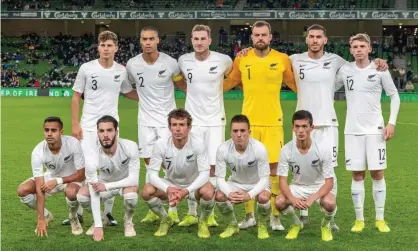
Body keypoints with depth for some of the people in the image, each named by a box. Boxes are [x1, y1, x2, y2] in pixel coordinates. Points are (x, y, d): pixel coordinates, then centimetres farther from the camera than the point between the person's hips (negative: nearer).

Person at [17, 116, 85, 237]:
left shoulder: (73, 143, -30)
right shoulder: (38, 152, -26)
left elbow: (81, 175, -22)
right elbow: (39, 188, -27)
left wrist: (57, 181, -32)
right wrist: (41, 219, -31)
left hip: (72, 178, -3)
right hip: (50, 177, 3)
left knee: (71, 192, -38)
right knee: (22, 190, -20)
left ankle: (73, 217, -2)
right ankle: (46, 215, 9)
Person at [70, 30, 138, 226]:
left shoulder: (122, 71, 0)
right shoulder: (86, 68, -6)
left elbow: (128, 92, 19)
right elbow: (76, 97, 0)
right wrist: (75, 124, -5)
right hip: (88, 127, -2)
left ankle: (108, 212, 16)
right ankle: (77, 212, 9)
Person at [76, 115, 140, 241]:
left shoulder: (130, 147, -31)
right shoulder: (92, 159, -30)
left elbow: (134, 179, -27)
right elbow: (94, 195, -26)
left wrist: (106, 186, -36)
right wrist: (98, 226, -30)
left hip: (126, 182, -1)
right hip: (103, 183, 1)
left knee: (131, 196, -36)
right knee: (81, 196, -25)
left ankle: (128, 221, -1)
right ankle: (99, 220, 7)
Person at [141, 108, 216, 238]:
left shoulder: (198, 143, -25)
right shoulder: (161, 144, -21)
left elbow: (204, 173, -25)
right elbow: (152, 173, -19)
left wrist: (186, 191, -40)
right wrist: (167, 189, -39)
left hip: (194, 184, -2)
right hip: (170, 183, 2)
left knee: (208, 192, -35)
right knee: (147, 191, -26)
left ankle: (203, 221, -1)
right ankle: (165, 220, 4)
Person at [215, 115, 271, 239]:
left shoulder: (259, 148, -31)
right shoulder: (223, 150, -26)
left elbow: (264, 178, -26)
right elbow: (220, 178, -19)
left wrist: (249, 195, -43)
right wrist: (229, 193, -40)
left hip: (257, 184, -2)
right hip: (235, 183, 2)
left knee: (263, 198, -34)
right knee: (219, 196, -26)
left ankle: (262, 225, 0)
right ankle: (233, 225, 4)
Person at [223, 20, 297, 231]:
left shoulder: (282, 59, -1)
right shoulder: (241, 59, 2)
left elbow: (296, 85, 11)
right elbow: (227, 84, 14)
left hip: (273, 122, -1)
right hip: (248, 122, 1)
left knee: (274, 166, -1)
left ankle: (275, 216, 11)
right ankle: (249, 215, 17)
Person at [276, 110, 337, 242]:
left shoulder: (322, 150, -24)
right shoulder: (286, 150, -19)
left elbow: (329, 182, -20)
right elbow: (282, 180, -15)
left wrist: (312, 198, -37)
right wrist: (292, 198, -36)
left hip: (320, 186, -2)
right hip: (298, 186, 2)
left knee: (329, 203, -35)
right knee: (279, 202, -27)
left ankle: (325, 225, 3)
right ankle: (297, 223, 8)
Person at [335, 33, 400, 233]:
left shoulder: (380, 70, -3)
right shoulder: (345, 70, 2)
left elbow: (394, 96, 3)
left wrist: (392, 122, -6)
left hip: (375, 129, -1)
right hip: (352, 130, 1)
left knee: (377, 173, 1)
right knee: (357, 175, 4)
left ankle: (380, 219, 11)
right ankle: (359, 219, 12)